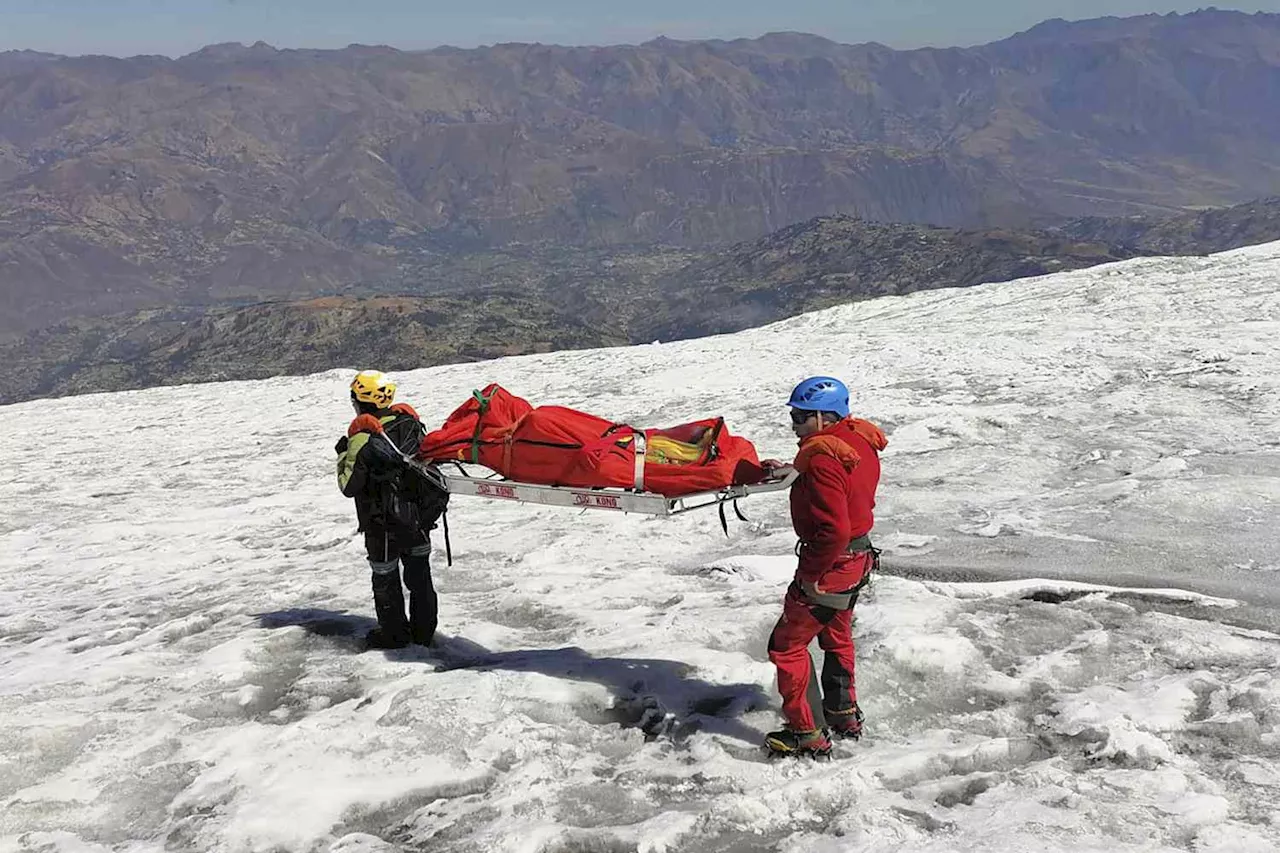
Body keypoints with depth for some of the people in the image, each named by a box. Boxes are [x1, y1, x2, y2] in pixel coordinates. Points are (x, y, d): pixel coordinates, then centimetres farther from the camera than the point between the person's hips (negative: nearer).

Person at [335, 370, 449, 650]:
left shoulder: (361, 437, -19)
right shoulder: (411, 422, -2)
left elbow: (349, 486, -14)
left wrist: (343, 455, -1)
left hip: (383, 524, -5)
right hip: (420, 516, 5)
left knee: (385, 578, 12)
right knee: (419, 574, 17)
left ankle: (394, 634, 22)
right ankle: (423, 631, 25)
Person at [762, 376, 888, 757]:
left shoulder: (823, 458, -27)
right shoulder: (859, 441, 2)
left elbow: (834, 529, -32)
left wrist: (810, 575, -21)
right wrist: (792, 472, 14)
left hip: (831, 565, -10)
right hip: (859, 557, 10)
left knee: (787, 644, 3)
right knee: (836, 635, 28)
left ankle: (808, 733, 9)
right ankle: (844, 714, 43)